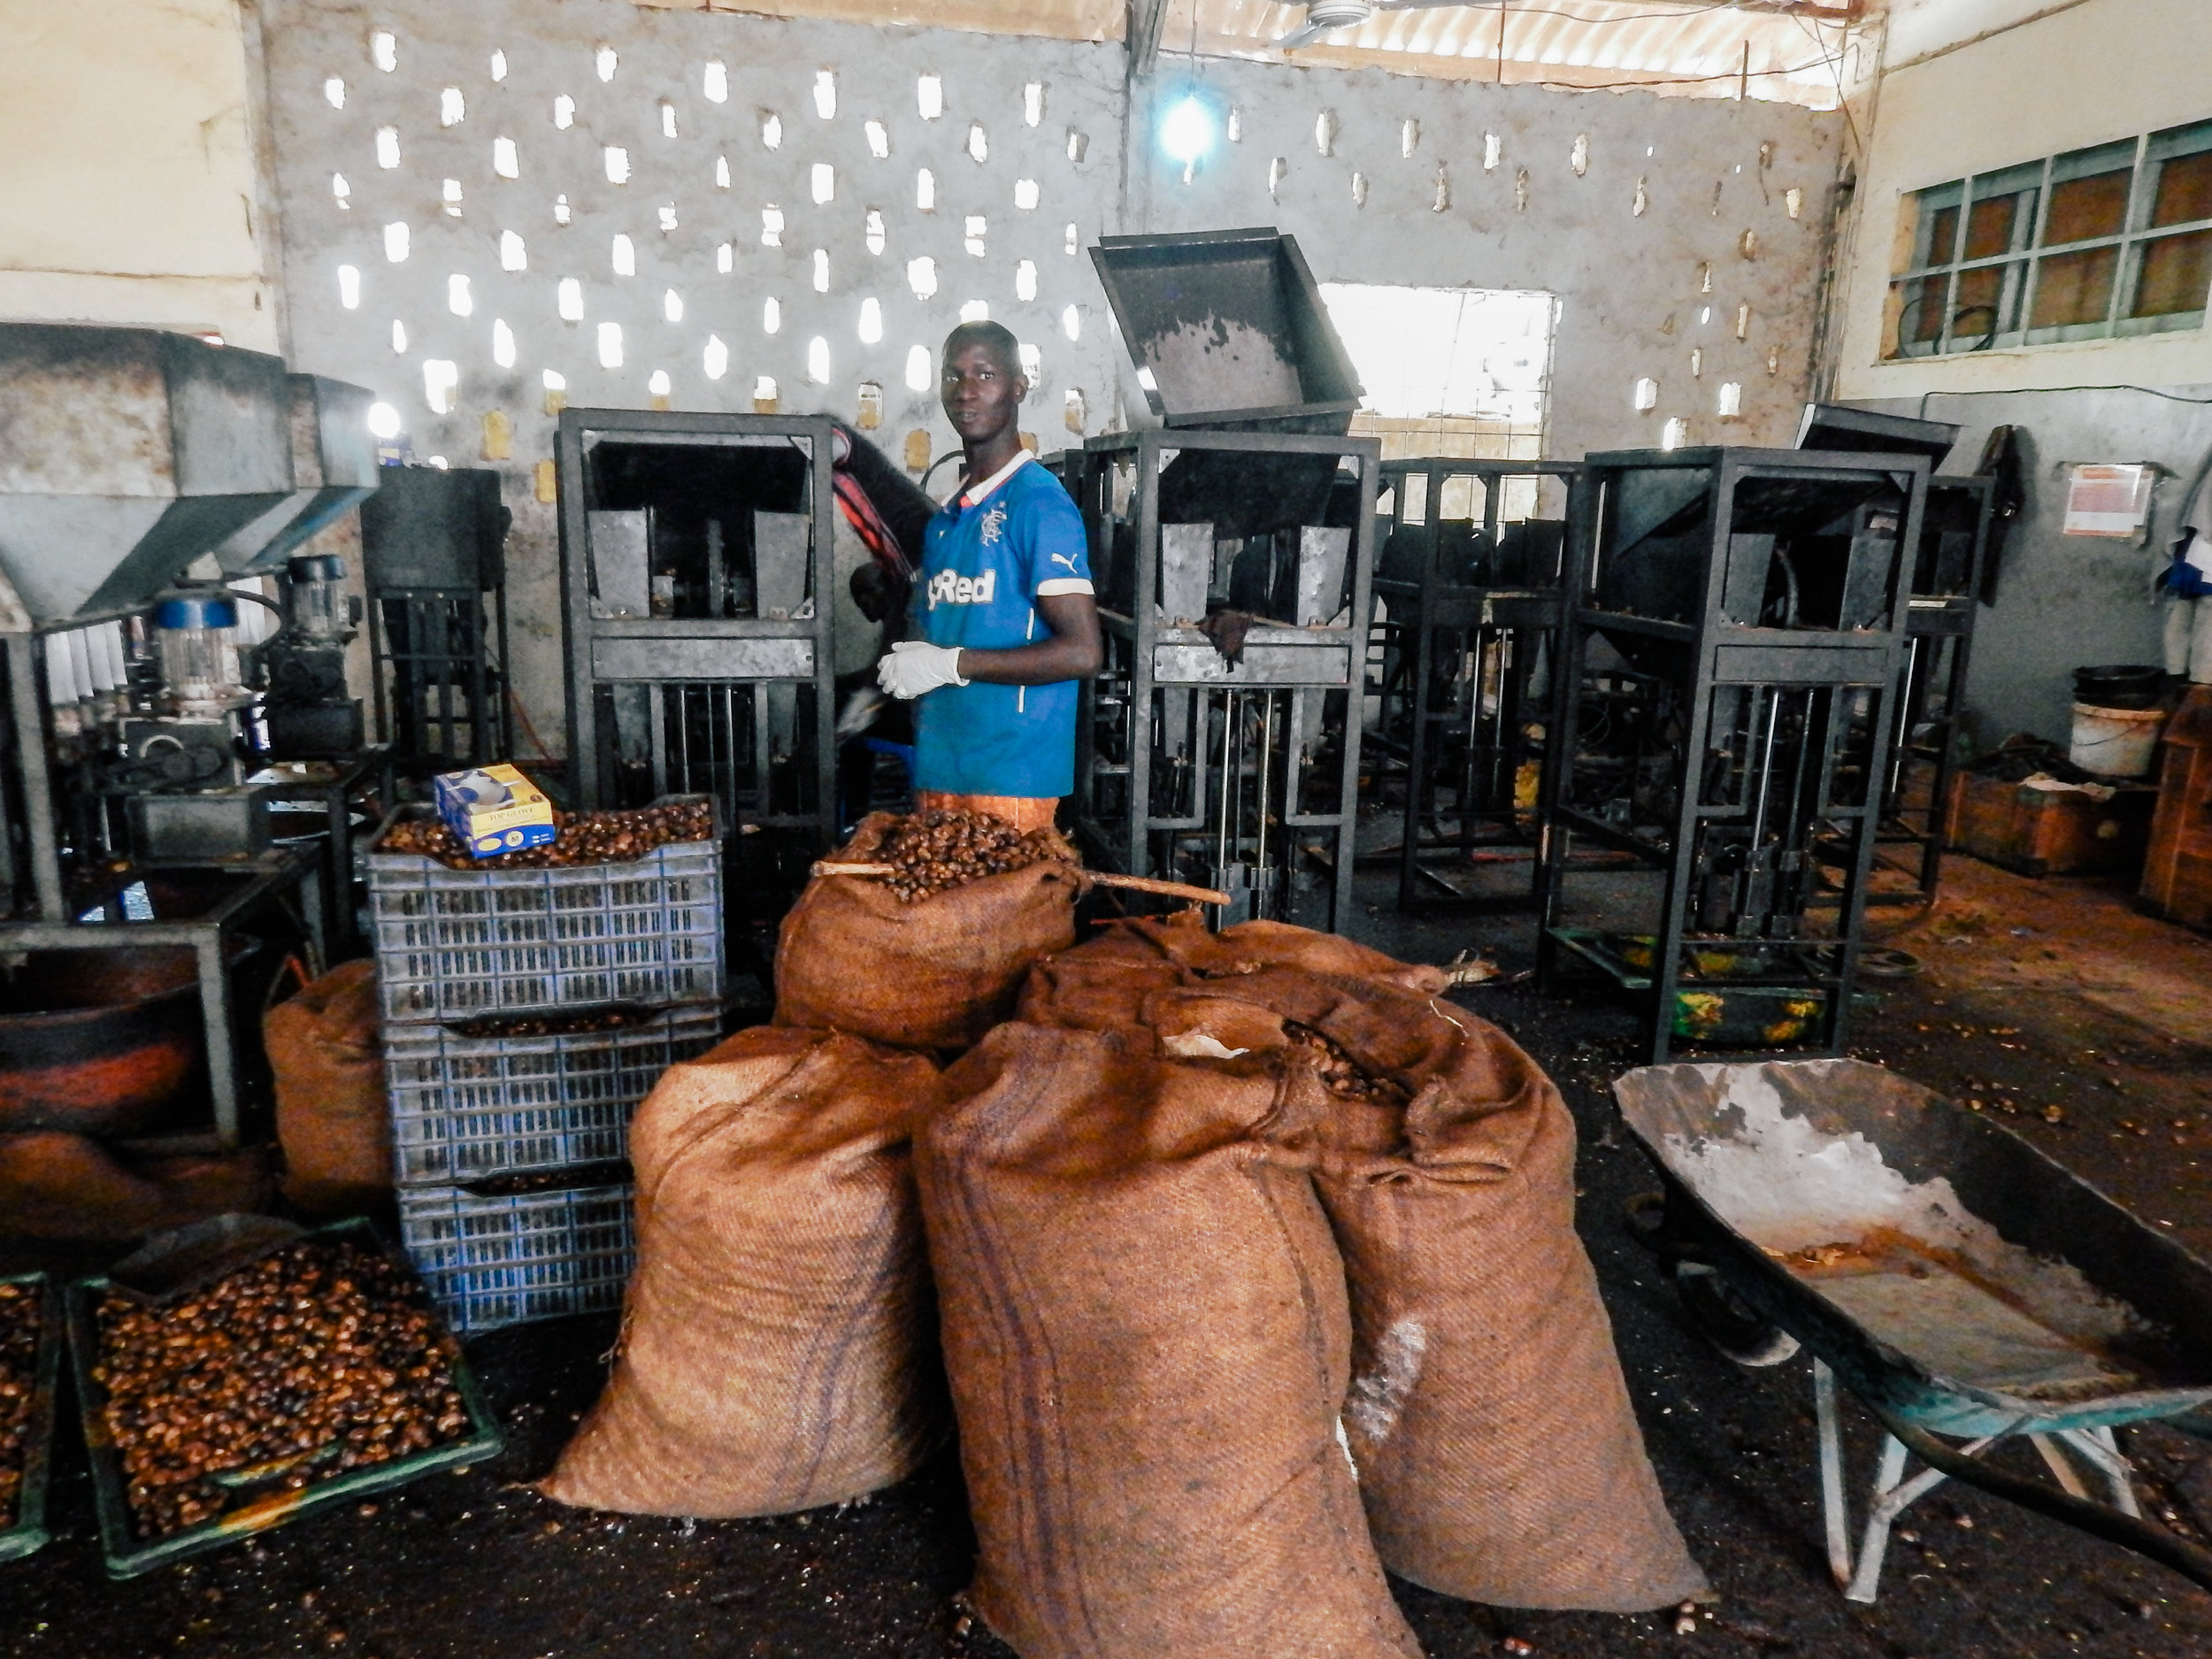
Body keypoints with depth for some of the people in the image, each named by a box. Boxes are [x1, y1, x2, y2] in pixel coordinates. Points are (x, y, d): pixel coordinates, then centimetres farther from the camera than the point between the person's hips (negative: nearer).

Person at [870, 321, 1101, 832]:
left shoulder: (1040, 504, -9)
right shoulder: (946, 516, 16)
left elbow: (1082, 653, -17)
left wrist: (950, 664, -16)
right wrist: (899, 674, 6)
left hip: (1011, 776, -7)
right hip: (937, 773, 7)